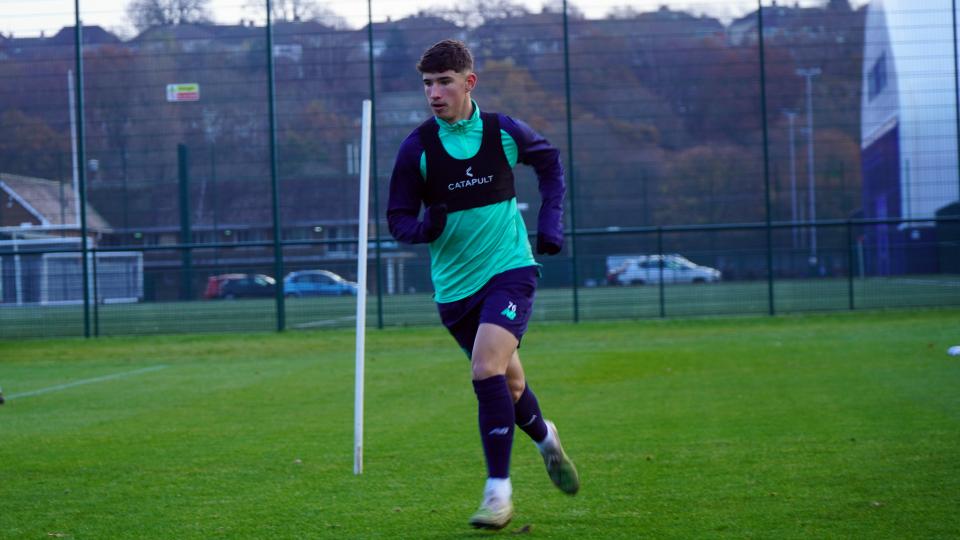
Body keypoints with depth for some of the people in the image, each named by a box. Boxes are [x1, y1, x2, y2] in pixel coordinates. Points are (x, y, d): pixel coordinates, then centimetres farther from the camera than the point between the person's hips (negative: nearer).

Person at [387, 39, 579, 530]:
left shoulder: (503, 133, -5)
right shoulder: (417, 148, -7)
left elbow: (549, 161, 16)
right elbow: (398, 219, -1)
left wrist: (550, 222, 6)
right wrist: (425, 228, -24)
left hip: (509, 269, -2)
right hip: (454, 284, 2)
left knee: (487, 368, -23)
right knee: (505, 380, 13)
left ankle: (499, 493, -17)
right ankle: (545, 439, 48)